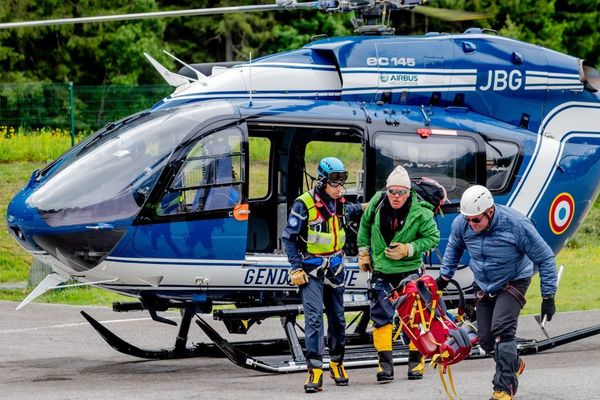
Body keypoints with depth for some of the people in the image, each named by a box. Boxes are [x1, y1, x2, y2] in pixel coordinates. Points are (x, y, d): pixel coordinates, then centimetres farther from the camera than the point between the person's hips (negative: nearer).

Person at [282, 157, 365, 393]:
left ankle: (337, 363, 27)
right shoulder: (304, 204, -15)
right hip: (311, 271, -6)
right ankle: (315, 370, -20)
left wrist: (362, 208, 26)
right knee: (314, 317, -16)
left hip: (334, 270, 6)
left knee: (337, 318, 11)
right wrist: (296, 268, -13)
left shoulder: (339, 203, 4)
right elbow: (289, 238, -9)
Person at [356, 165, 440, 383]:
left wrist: (408, 249, -18)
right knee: (381, 317, -2)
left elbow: (433, 237, -7)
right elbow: (365, 224, 13)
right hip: (381, 272, 2)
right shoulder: (377, 203, -7)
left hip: (409, 271, -2)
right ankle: (385, 363, 3)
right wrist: (363, 251, 13)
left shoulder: (420, 213, -16)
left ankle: (416, 359, 19)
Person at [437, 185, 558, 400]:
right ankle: (514, 364, 35)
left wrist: (548, 297, -16)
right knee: (486, 339, 4)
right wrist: (444, 276, 14)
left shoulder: (516, 225, -28)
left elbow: (545, 258, -17)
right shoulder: (461, 224, -16)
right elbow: (454, 247, 12)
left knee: (501, 329, -25)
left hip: (513, 283, -5)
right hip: (483, 286, 5)